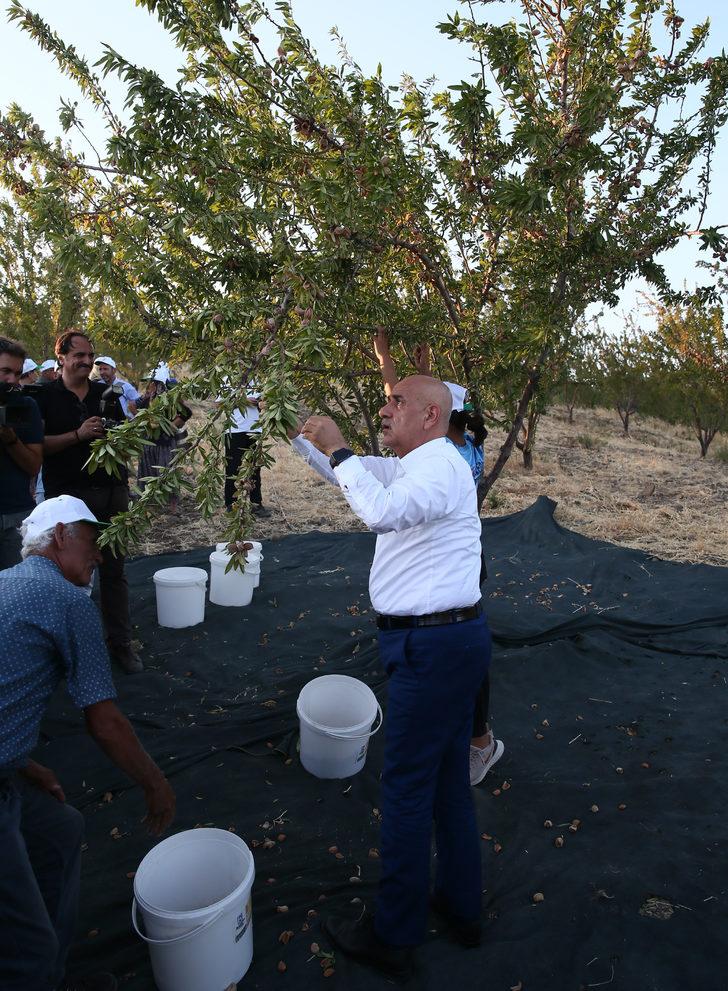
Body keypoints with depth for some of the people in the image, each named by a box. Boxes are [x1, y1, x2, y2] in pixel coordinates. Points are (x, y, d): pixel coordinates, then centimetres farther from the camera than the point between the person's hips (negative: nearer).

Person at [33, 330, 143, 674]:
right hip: (69, 495, -3)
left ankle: (120, 643, 16)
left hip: (112, 492, 3)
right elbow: (38, 445, -7)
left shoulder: (107, 394, 12)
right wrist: (79, 434, -17)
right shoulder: (45, 397, 1)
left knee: (114, 571, 7)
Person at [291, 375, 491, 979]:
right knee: (449, 781, 21)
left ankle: (394, 937, 23)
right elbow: (343, 469, 22)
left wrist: (338, 450, -24)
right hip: (451, 639, 10)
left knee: (406, 788, 4)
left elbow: (382, 512, -36)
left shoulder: (439, 464, -17)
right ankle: (461, 907, 39)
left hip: (434, 646, -10)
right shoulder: (416, 466, 14)